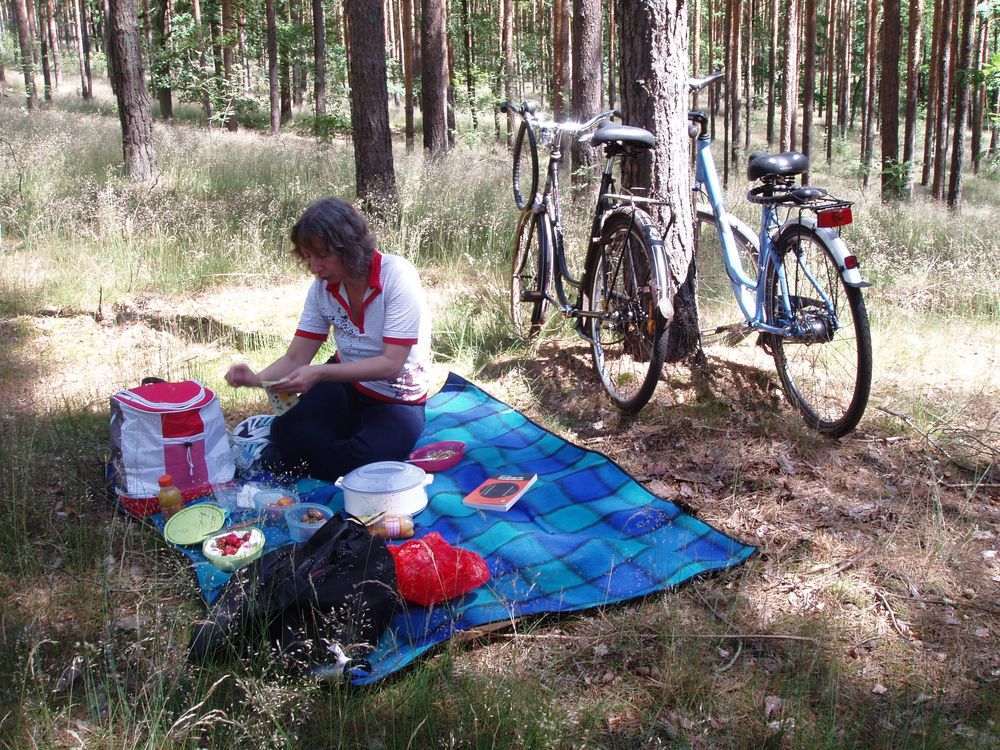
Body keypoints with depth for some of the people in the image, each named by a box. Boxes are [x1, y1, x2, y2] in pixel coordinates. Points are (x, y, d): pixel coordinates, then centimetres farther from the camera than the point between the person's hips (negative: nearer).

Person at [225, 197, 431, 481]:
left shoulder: (397, 276, -24)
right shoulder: (323, 286, -8)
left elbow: (391, 364, -27)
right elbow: (295, 358, -7)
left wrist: (319, 373, -36)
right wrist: (257, 378, -29)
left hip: (397, 400, -3)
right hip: (346, 383, 3)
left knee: (364, 462, -30)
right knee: (289, 433, -26)